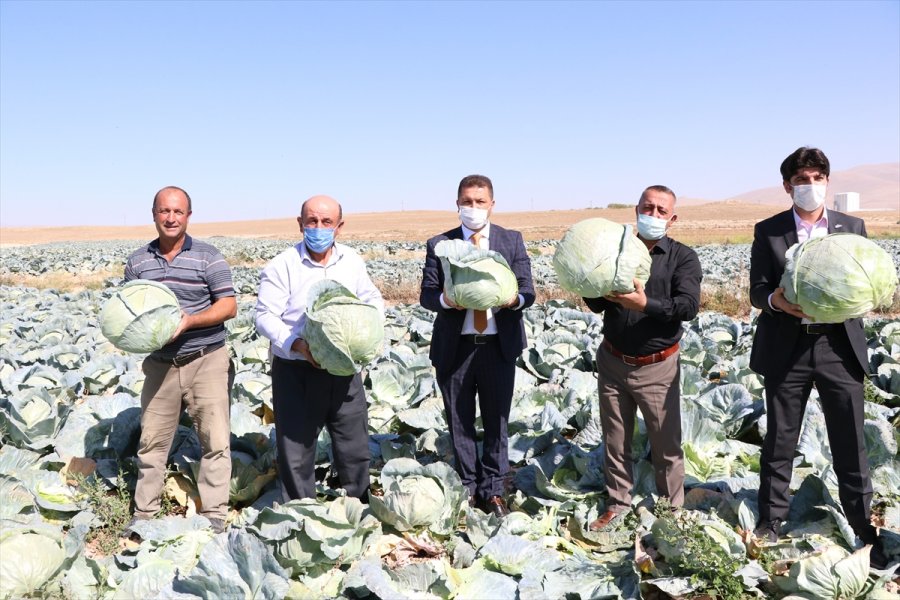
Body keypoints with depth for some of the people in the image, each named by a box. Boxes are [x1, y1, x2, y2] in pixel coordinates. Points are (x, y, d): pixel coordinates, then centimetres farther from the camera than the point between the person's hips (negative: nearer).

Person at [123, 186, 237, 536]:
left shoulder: (208, 257, -4)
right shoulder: (137, 261, 7)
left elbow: (228, 307, -7)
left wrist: (189, 320, -20)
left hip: (206, 361, -3)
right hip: (159, 363, 3)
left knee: (216, 440, -1)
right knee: (151, 440, 10)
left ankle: (214, 515, 9)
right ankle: (143, 513, 23)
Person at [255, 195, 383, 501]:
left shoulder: (352, 261, 5)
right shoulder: (282, 266, -7)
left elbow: (374, 300, 16)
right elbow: (265, 317, -10)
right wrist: (298, 345, -24)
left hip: (344, 369, 4)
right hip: (295, 372, -3)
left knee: (355, 447, 14)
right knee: (295, 451, 6)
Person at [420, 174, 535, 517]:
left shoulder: (512, 241, 5)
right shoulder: (438, 245, 4)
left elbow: (528, 291, 1)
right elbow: (426, 295, 0)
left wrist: (514, 299, -23)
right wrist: (445, 300, -23)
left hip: (499, 346, 0)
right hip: (454, 347, 0)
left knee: (496, 421, 8)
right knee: (460, 422, 10)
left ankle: (493, 491, 22)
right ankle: (467, 488, 27)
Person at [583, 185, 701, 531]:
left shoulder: (682, 258, -2)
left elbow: (689, 306, -16)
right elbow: (594, 303, 0)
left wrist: (646, 304, -30)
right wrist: (606, 292, -22)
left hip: (657, 367, -3)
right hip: (613, 361, 3)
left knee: (666, 444, 4)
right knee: (615, 440, 13)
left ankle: (672, 510, 21)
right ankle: (618, 504, 28)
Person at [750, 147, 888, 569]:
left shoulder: (852, 228, 7)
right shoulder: (768, 231, 2)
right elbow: (757, 291, 0)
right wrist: (776, 300, -22)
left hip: (839, 347, 1)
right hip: (786, 349, -1)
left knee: (850, 444, 6)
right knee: (779, 442, 9)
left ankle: (864, 529, 21)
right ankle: (770, 522, 24)